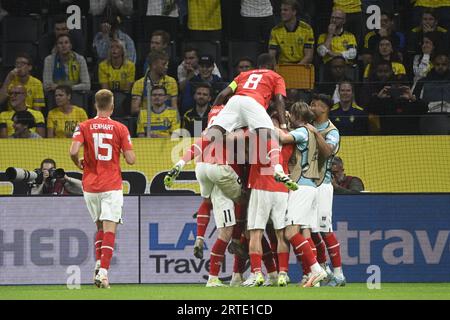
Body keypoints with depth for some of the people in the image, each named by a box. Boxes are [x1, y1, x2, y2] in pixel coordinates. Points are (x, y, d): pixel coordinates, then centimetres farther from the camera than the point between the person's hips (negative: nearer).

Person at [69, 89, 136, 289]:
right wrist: (130, 153, 18)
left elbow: (73, 151, -14)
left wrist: (79, 164, 7)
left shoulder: (84, 127, 0)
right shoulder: (120, 128, -2)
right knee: (109, 229, -6)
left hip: (90, 186, 2)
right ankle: (103, 272, -19)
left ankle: (99, 263, 9)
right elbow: (130, 159, -4)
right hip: (112, 186, -2)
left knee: (100, 226, 22)